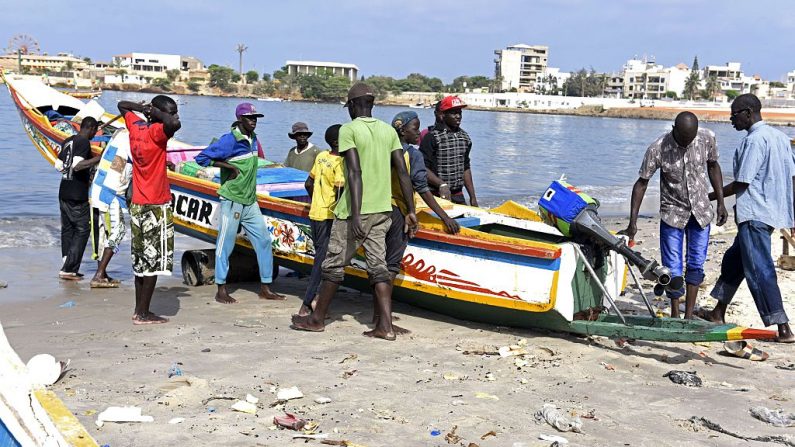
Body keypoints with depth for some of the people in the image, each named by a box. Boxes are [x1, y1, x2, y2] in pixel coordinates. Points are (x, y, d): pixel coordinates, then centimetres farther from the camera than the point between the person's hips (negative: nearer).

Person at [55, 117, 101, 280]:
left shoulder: (68, 141, 12)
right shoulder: (84, 142, -13)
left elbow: (59, 165, 18)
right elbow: (77, 165, -25)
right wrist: (100, 158, -25)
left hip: (64, 193, 9)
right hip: (77, 196, -9)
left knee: (67, 229, 13)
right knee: (82, 230, -2)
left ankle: (69, 268, 17)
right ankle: (68, 269, -5)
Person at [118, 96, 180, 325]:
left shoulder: (136, 126, 7)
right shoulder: (157, 132, -16)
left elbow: (122, 105, 27)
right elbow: (175, 124, -37)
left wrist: (142, 107, 12)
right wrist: (154, 112, -20)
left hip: (137, 205, 8)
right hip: (156, 207, -8)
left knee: (142, 260, 14)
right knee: (154, 261, -2)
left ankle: (139, 310, 21)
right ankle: (143, 314, 1)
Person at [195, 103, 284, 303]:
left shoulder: (252, 139, 10)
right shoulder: (229, 140, -13)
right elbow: (201, 157, -14)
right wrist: (229, 166, -17)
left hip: (250, 202, 8)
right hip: (232, 201, -8)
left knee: (263, 241, 6)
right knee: (226, 245, 0)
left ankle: (265, 288, 14)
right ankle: (221, 290, 10)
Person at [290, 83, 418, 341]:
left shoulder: (348, 130, -8)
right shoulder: (389, 131, 9)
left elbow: (355, 172, -18)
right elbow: (403, 173, 5)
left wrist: (355, 214, -22)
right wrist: (411, 211, 8)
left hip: (354, 212, -5)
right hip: (382, 210, 6)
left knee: (334, 264, 7)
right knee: (378, 266, 6)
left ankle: (317, 319, 19)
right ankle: (385, 326, 1)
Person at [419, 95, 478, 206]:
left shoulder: (465, 137, 13)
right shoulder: (432, 137, -10)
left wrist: (473, 197, 17)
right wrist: (441, 184, -27)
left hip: (459, 196, 7)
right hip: (437, 196, -7)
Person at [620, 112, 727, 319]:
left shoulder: (707, 138, -12)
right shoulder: (657, 149, -21)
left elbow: (713, 166, 6)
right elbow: (641, 183, -13)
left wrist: (721, 203, 4)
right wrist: (632, 223, -16)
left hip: (700, 210, 3)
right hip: (672, 213, -2)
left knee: (696, 265, 6)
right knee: (673, 268, -2)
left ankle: (689, 315, 16)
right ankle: (675, 314, 18)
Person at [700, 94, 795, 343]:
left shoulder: (753, 141, -16)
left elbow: (741, 184, -17)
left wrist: (711, 197, -4)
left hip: (755, 215, -10)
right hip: (775, 212, 10)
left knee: (759, 271, -8)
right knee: (734, 260, 20)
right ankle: (718, 314, 30)